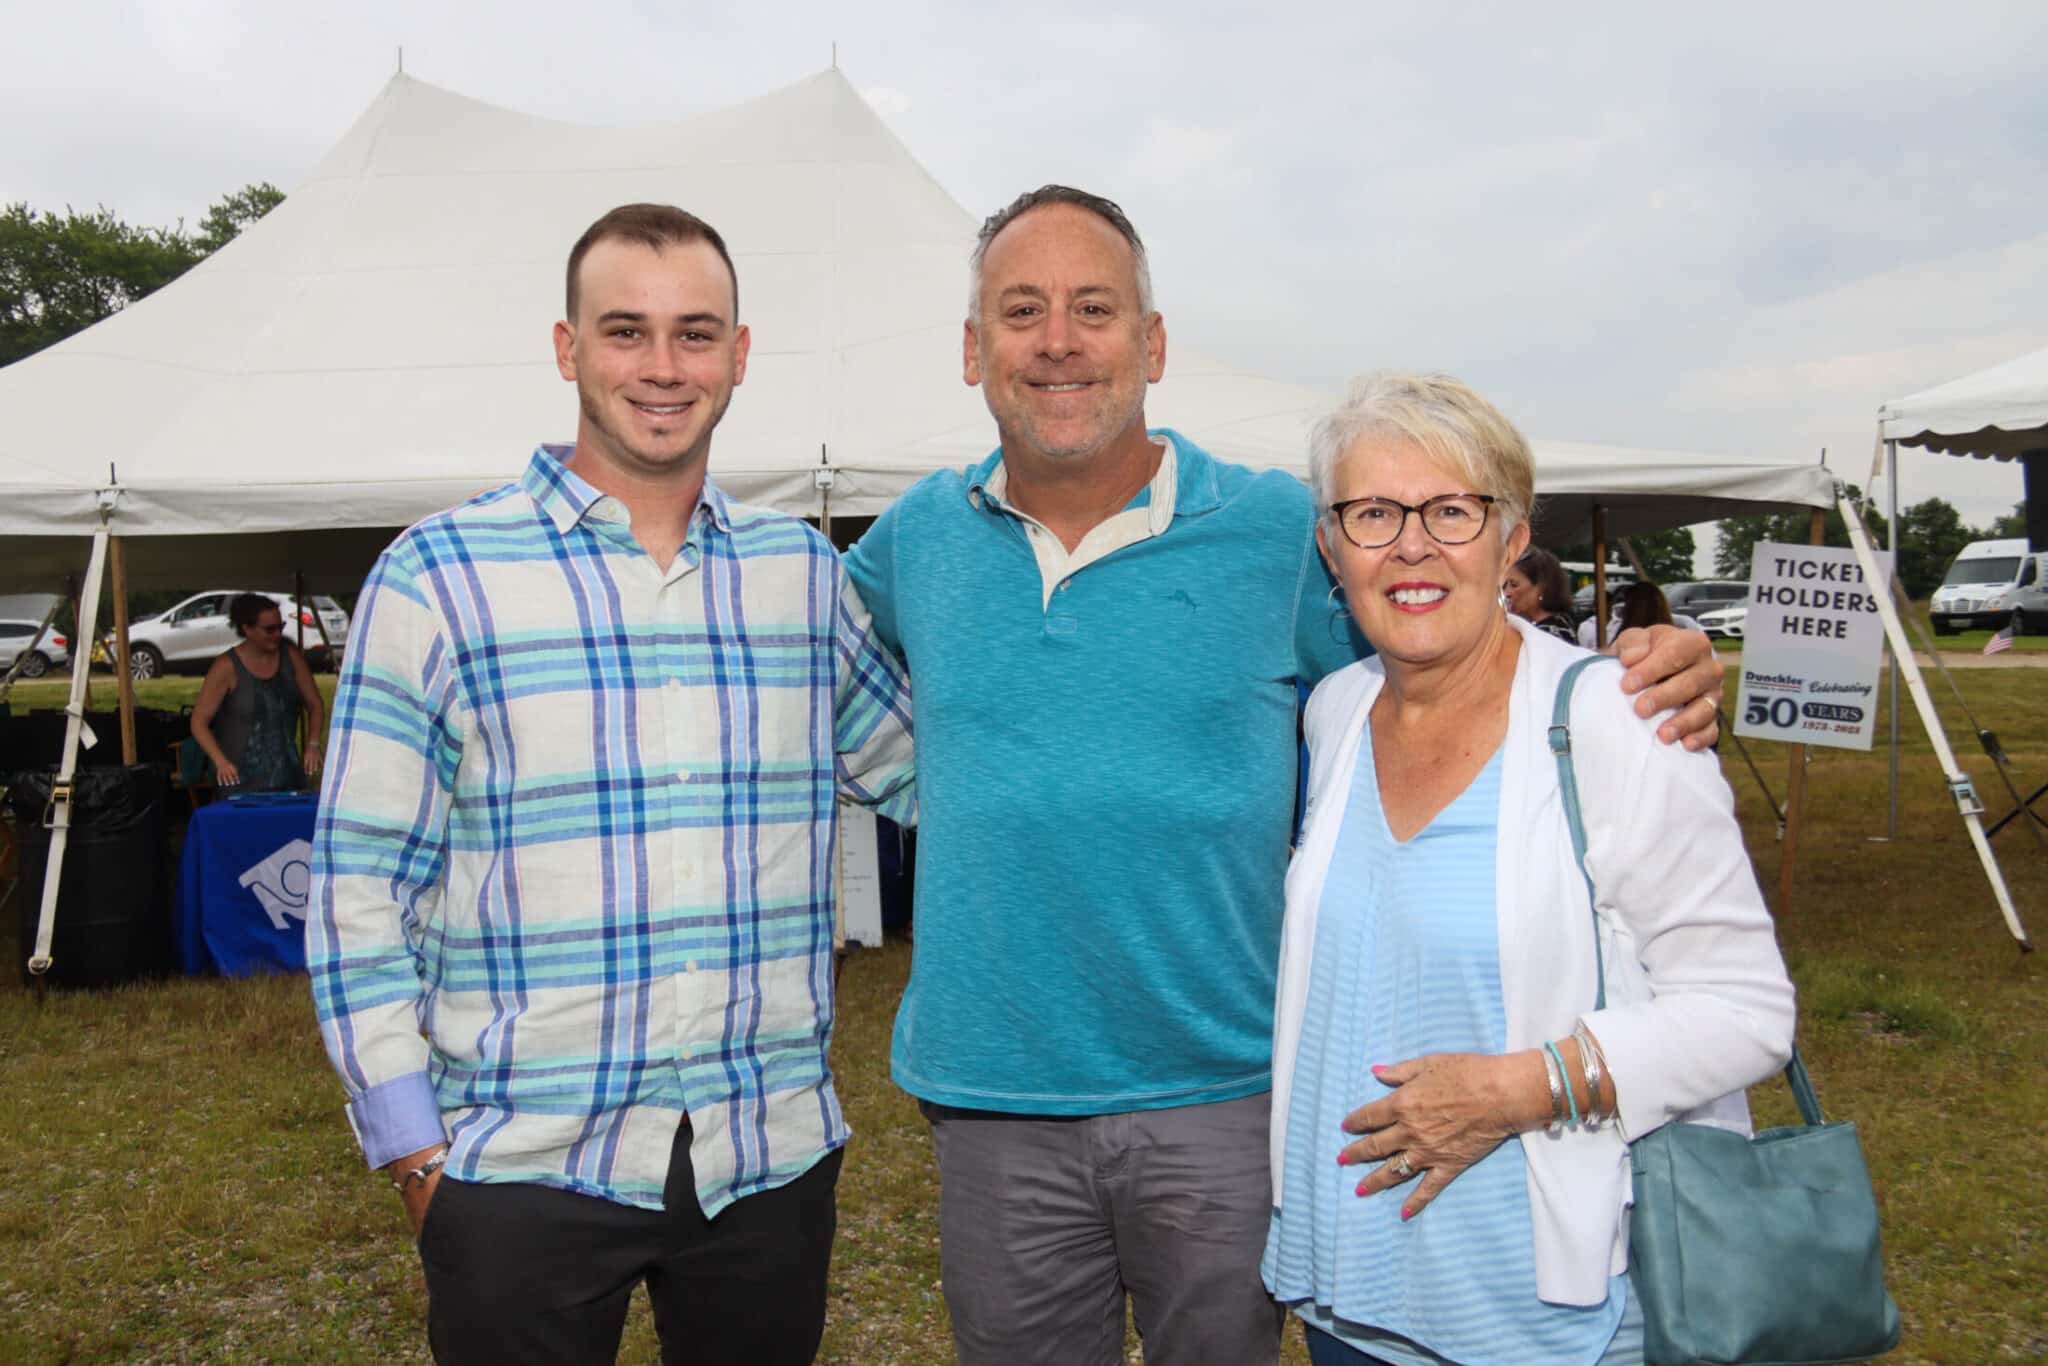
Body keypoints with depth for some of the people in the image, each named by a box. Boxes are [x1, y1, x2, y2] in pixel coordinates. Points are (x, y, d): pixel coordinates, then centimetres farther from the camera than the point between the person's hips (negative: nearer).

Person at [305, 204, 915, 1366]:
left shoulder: (805, 571, 6)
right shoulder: (440, 575, -4)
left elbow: (920, 771, 16)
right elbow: (359, 886, -2)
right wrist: (414, 1150, -5)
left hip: (774, 1156, 3)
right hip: (521, 1172, -2)